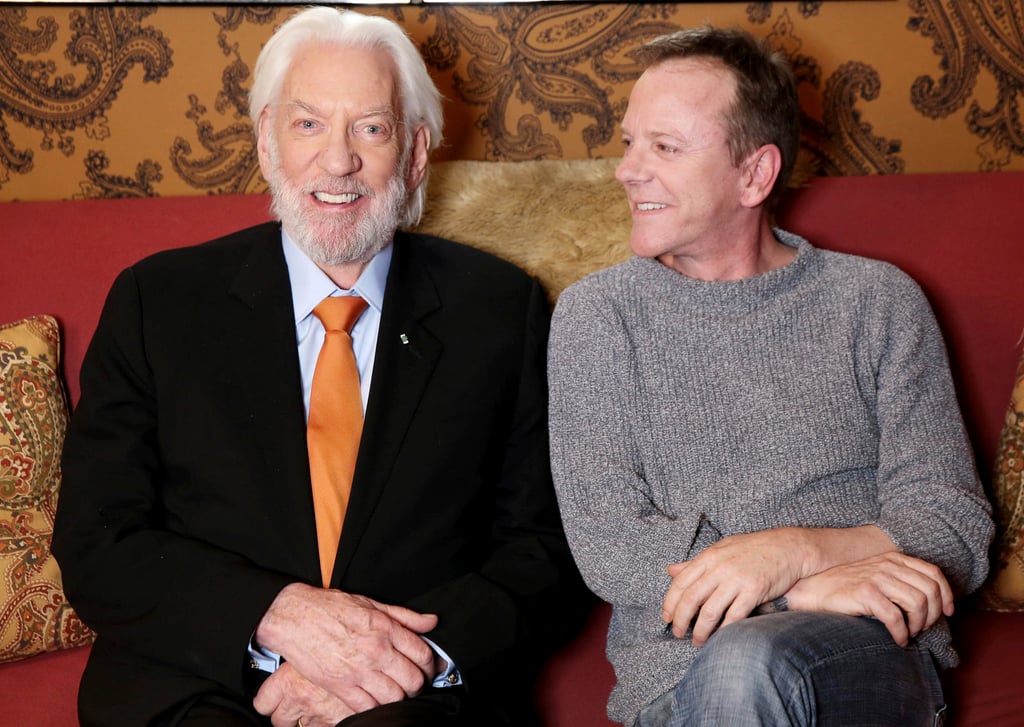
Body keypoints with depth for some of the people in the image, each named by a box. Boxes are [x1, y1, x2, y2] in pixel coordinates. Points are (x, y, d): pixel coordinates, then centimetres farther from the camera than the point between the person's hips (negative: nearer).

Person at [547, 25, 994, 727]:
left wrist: (793, 549, -17)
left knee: (746, 665, -35)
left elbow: (958, 532, 2)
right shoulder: (595, 315, 9)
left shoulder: (877, 302, 8)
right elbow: (607, 546, -2)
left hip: (871, 657, 0)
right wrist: (811, 584, -15)